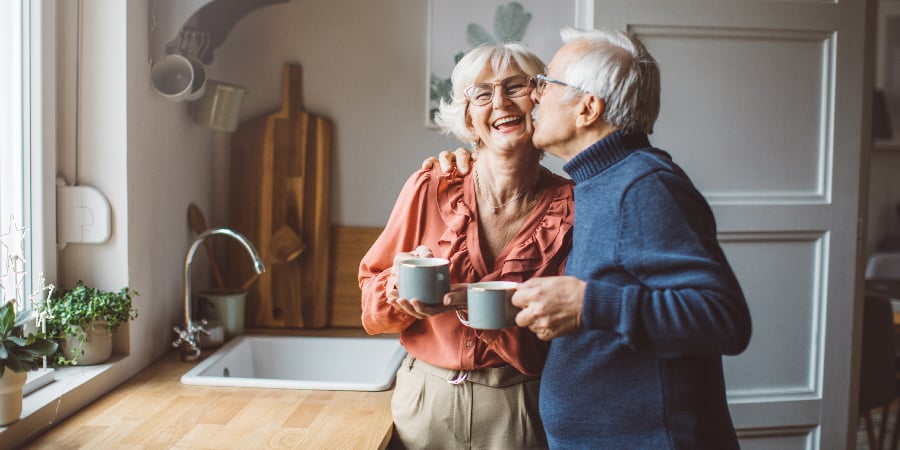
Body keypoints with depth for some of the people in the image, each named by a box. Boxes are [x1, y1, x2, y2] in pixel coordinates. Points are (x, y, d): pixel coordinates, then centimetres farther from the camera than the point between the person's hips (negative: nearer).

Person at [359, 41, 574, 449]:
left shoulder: (572, 207, -11)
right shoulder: (430, 190, -9)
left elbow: (559, 345, -10)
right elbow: (373, 312, -1)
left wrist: (472, 305, -25)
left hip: (518, 413, -1)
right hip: (424, 401, 1)